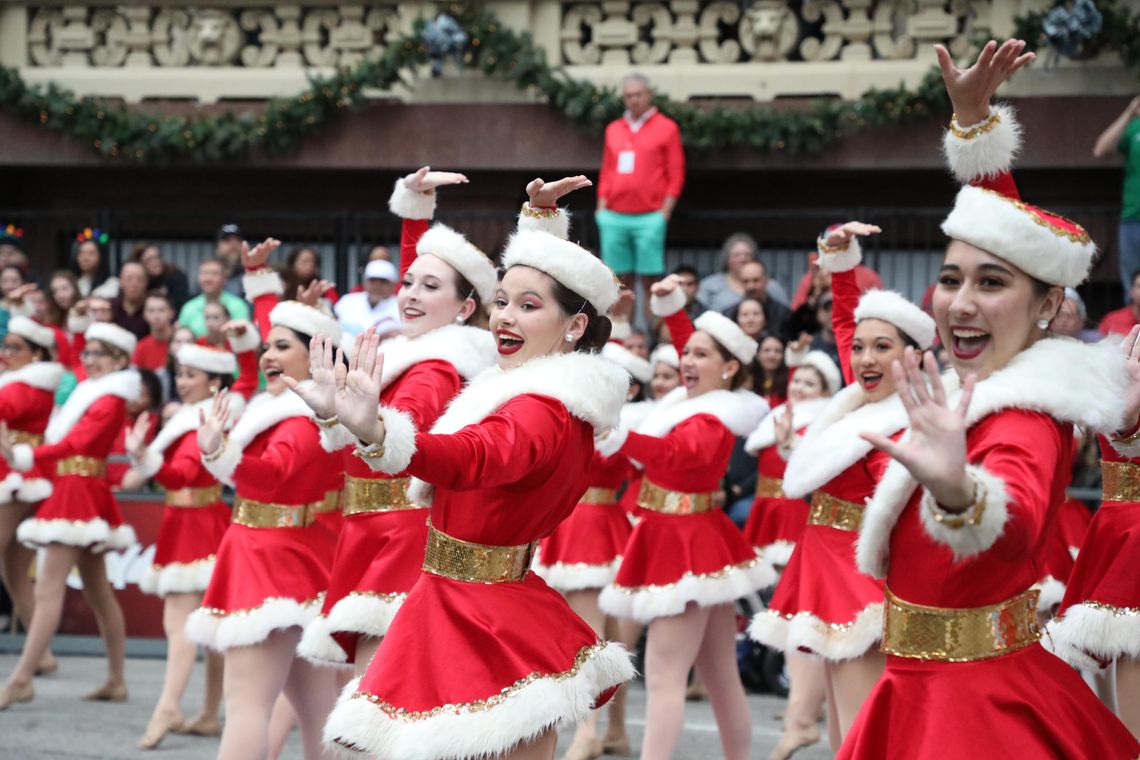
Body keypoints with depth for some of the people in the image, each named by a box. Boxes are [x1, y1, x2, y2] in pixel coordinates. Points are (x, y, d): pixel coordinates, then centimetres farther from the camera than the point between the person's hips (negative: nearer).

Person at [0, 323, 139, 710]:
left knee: (48, 588, -12)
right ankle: (116, 680, 16)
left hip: (80, 495, -10)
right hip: (73, 493, 10)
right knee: (98, 591, 12)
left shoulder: (110, 401, -12)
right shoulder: (90, 394, 17)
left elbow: (75, 444, -22)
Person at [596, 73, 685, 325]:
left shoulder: (666, 128, 3)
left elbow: (676, 176, 0)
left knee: (650, 280, -6)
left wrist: (663, 214, -7)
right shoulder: (613, 129, 16)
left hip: (649, 218, -4)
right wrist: (602, 208, 8)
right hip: (614, 217, 4)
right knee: (622, 281, 4)